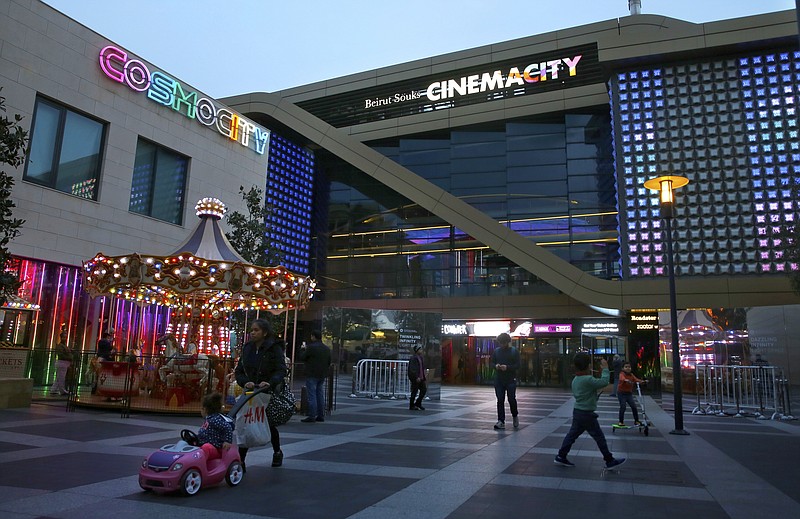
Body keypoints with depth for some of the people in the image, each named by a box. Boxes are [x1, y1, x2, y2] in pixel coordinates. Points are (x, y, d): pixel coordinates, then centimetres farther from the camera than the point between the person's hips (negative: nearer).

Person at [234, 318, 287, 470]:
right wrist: (245, 382, -15)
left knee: (269, 424, 13)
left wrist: (270, 382, -35)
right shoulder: (247, 348, 5)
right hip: (250, 392, 3)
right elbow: (239, 371, 5)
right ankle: (240, 460, -3)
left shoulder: (274, 348, -9)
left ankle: (277, 452, 38)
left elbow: (281, 370, -18)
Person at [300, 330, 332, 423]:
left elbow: (302, 357, -6)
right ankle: (321, 416, 13)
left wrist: (302, 349, 11)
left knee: (312, 396, -4)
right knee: (320, 396, 11)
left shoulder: (311, 347, -13)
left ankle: (312, 416, -5)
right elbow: (329, 362, 14)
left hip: (312, 375, -7)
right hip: (322, 375, 7)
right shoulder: (327, 348, 10)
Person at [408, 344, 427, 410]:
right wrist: (416, 377, -23)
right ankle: (411, 406, 10)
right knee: (414, 392, -1)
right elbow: (412, 369, -19)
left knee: (424, 390, 6)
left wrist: (424, 376, 15)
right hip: (415, 378, -9)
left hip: (421, 378, 9)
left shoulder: (420, 357, 14)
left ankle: (418, 403, 18)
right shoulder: (413, 358, -13)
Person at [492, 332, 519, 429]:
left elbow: (518, 365, -5)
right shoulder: (496, 351, 8)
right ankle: (501, 421, 6)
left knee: (511, 399, -1)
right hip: (499, 380, 3)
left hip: (511, 379, -3)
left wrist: (507, 367, -20)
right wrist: (496, 366, -10)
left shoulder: (514, 351, -1)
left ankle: (515, 416, 27)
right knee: (500, 400, 2)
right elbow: (492, 362, 13)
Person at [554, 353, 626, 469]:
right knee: (599, 437, 4)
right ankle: (610, 461, 15)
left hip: (577, 411, 9)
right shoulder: (588, 380, -22)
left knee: (572, 434, 13)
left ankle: (561, 457, 15)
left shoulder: (575, 380, 6)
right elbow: (604, 382, -21)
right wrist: (605, 368, -11)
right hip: (586, 414, -8)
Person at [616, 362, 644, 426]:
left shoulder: (631, 375, 8)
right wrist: (626, 380, -56)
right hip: (622, 393, -5)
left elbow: (636, 379, -9)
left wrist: (642, 381, -30)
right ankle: (621, 422, 3)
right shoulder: (622, 374, -11)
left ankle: (636, 421, 14)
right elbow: (622, 378, -34)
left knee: (634, 406, -1)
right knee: (623, 407, -9)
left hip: (629, 393, 5)